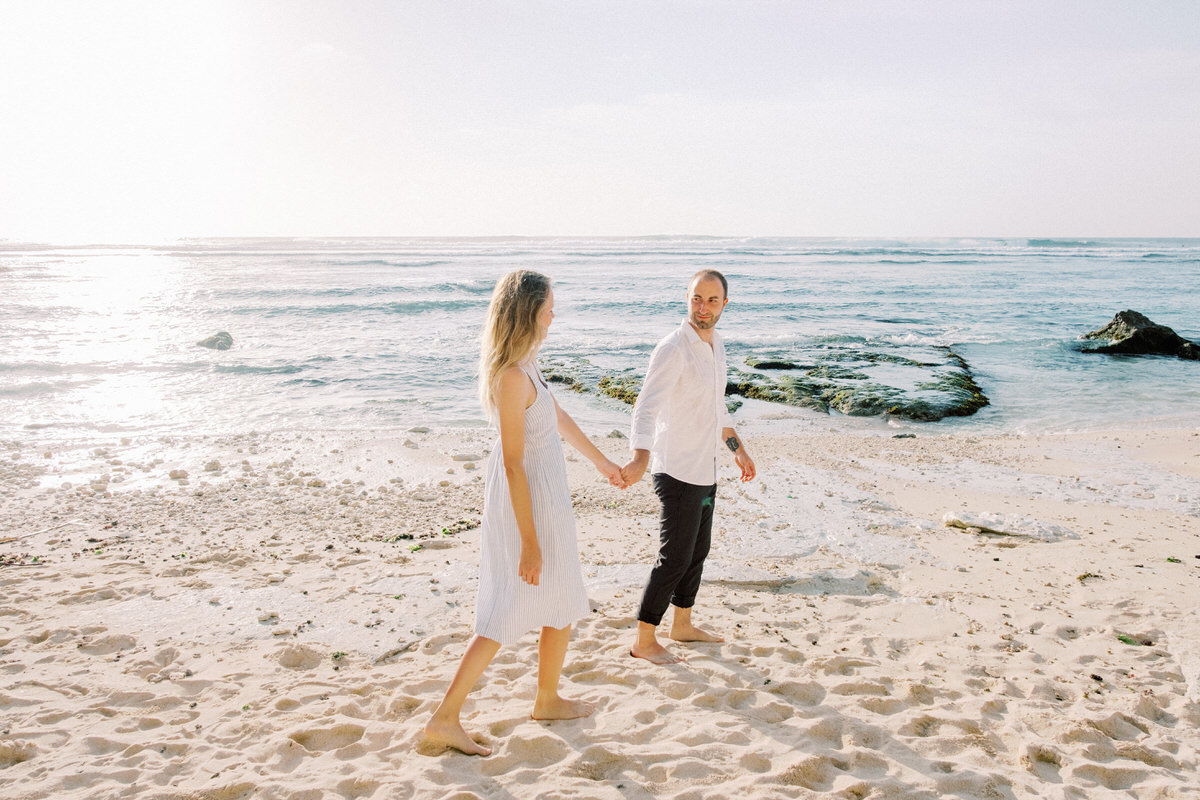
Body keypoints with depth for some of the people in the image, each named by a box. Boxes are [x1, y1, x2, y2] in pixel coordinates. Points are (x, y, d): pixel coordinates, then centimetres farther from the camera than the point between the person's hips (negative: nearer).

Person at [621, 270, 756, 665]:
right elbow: (647, 407, -29)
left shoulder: (716, 346, 9)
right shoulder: (673, 349, -19)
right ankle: (644, 641, 9)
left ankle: (683, 624, 35)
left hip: (704, 469, 9)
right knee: (675, 556, -4)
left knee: (697, 551, 18)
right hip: (678, 471, -9)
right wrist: (641, 458, -43)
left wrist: (738, 447, 26)